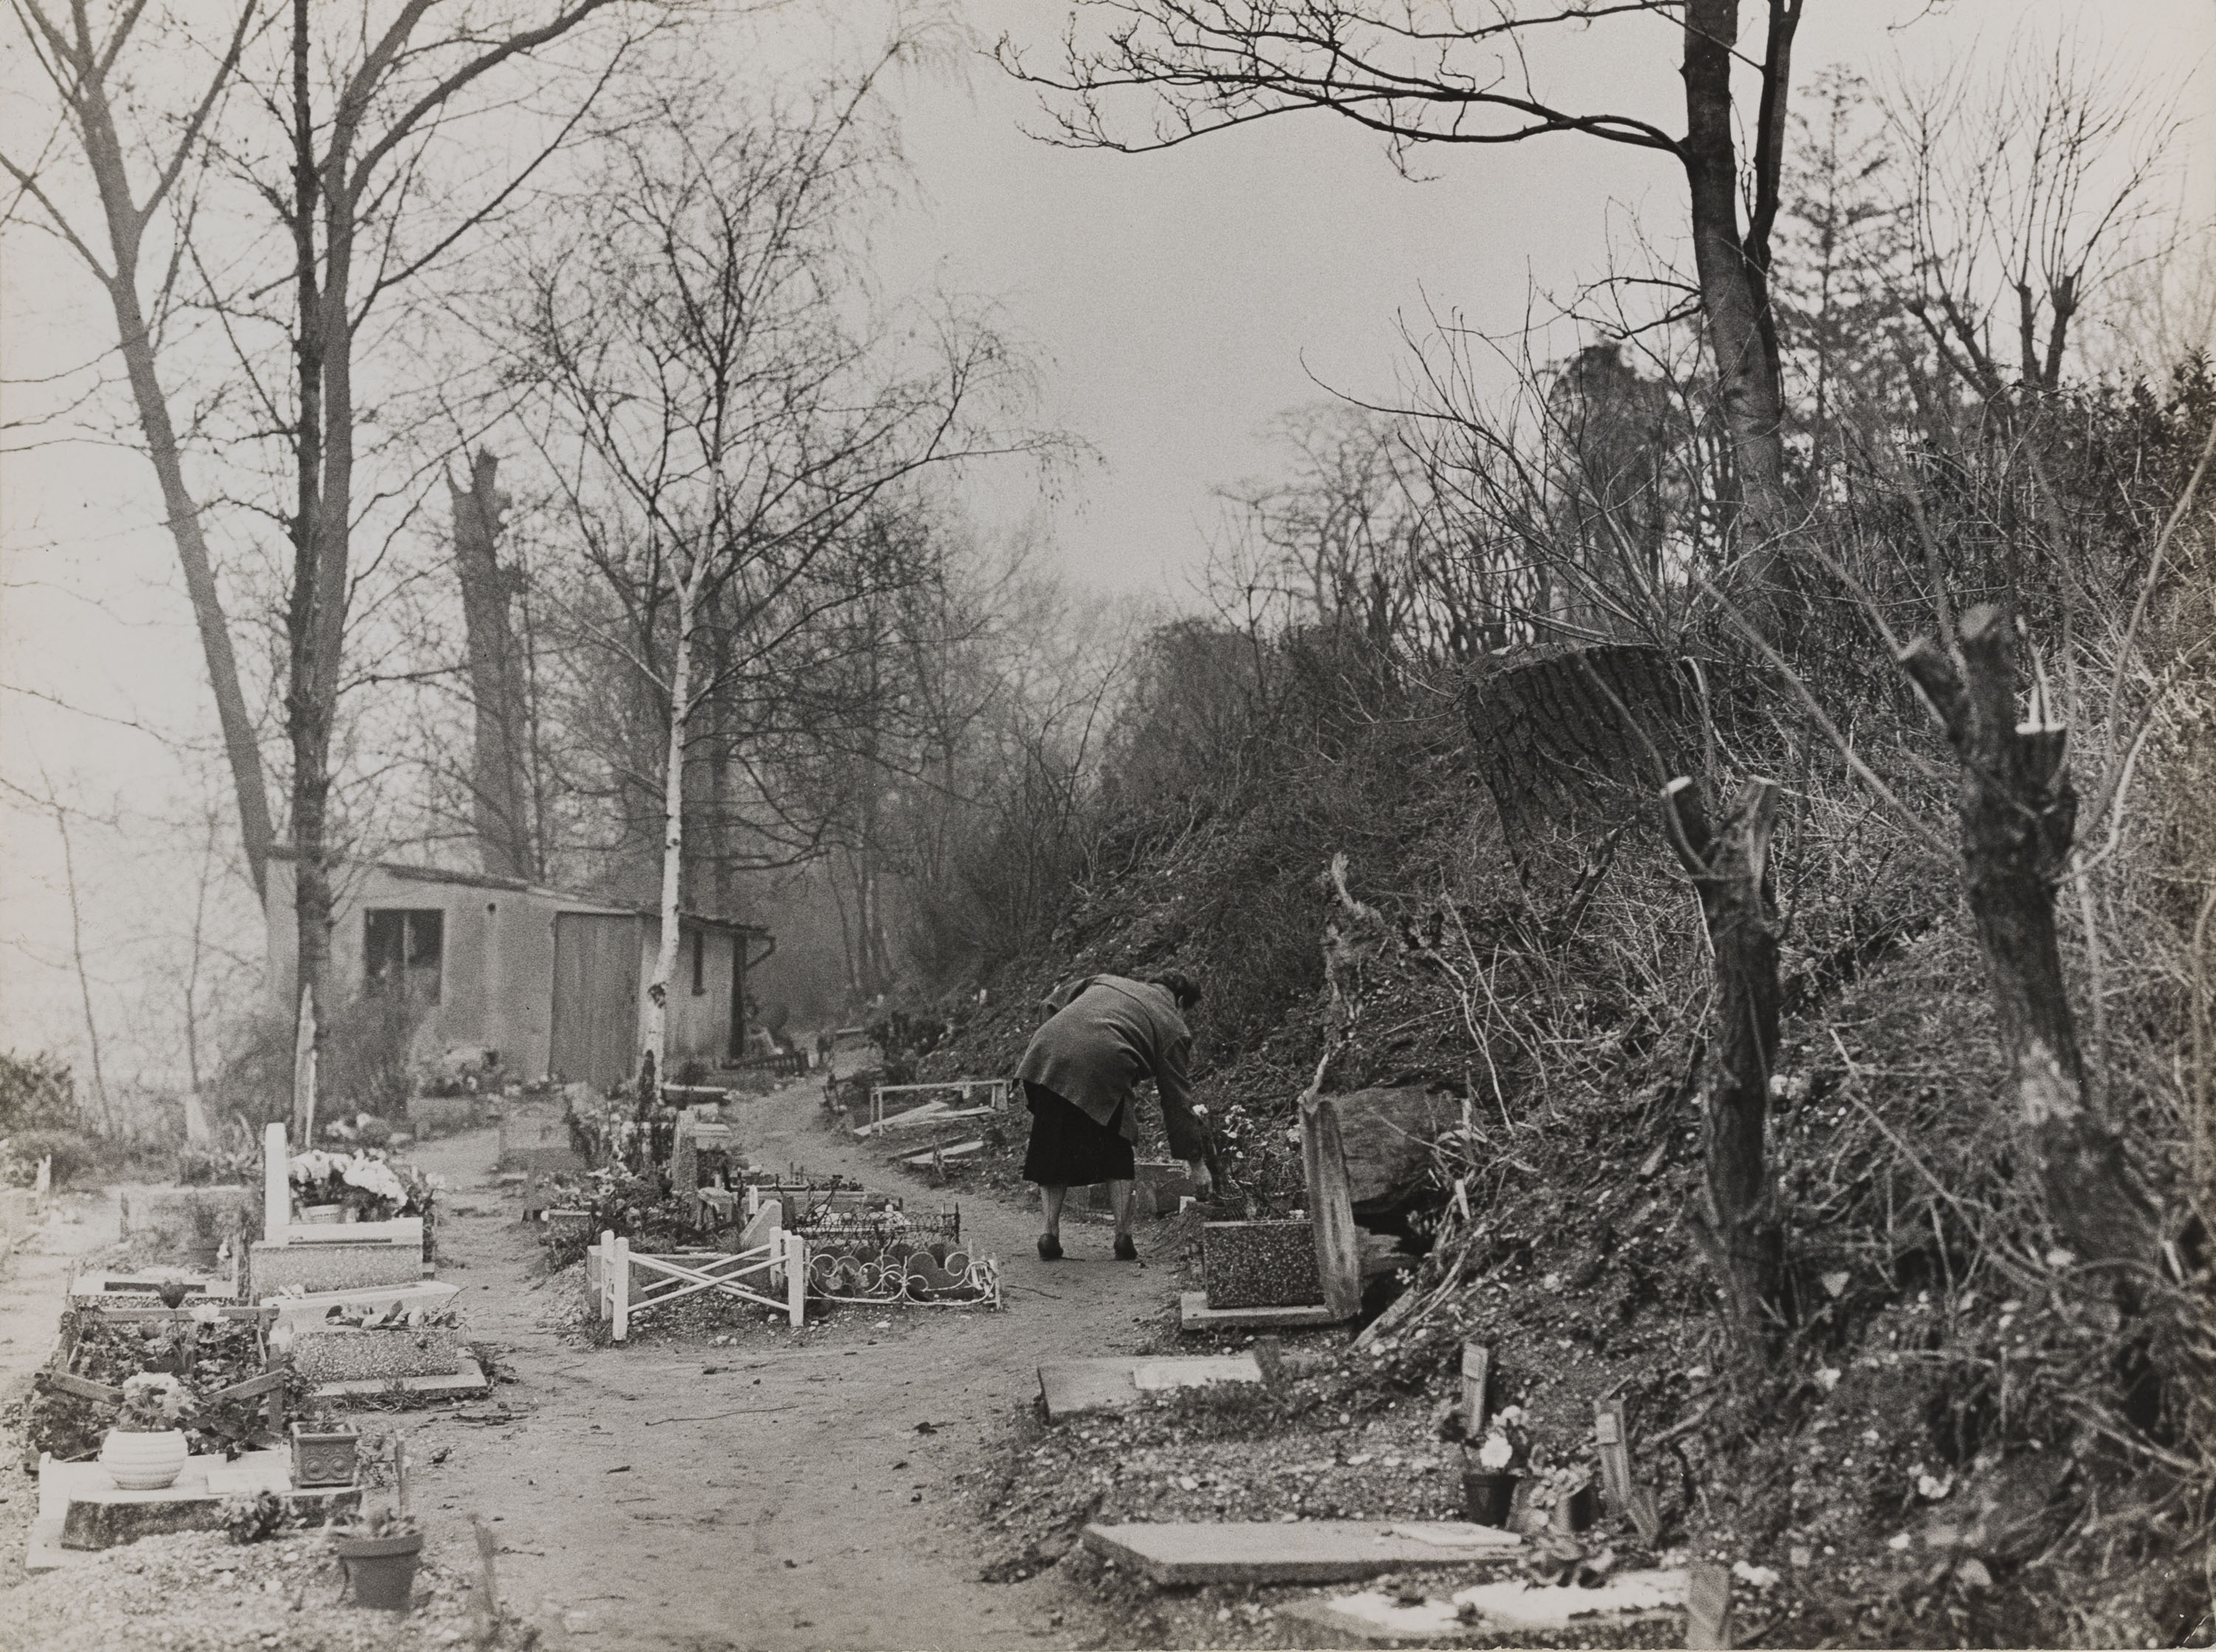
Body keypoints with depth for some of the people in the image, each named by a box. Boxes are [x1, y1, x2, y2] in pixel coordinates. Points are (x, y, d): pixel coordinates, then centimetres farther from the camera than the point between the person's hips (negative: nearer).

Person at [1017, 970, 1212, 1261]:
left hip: (1046, 1052, 4)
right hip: (1100, 1070, -4)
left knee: (1052, 1153, 17)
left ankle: (1051, 1233, 11)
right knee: (1116, 1156, 16)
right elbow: (1177, 1098, 17)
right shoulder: (1173, 1027, 18)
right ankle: (1123, 1239, 14)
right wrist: (1195, 1161, 22)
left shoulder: (1106, 981, 32)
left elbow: (1056, 999, 29)